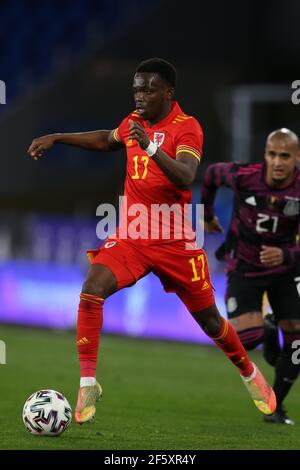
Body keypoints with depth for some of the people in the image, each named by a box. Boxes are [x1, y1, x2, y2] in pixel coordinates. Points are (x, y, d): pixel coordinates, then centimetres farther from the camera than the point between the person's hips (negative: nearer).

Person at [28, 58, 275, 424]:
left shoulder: (186, 128, -14)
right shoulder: (135, 121, 5)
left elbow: (185, 178, -31)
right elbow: (107, 140, 29)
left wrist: (150, 146, -43)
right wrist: (56, 139, 24)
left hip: (175, 243, -4)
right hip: (130, 238, 4)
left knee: (209, 320, 7)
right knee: (91, 291, -22)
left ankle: (250, 375, 36)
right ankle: (88, 384, -15)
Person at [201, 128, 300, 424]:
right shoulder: (243, 177, -22)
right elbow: (211, 173, 2)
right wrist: (206, 214, 14)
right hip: (244, 268, -1)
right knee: (244, 340, -18)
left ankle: (275, 405, 15)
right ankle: (265, 332, 21)